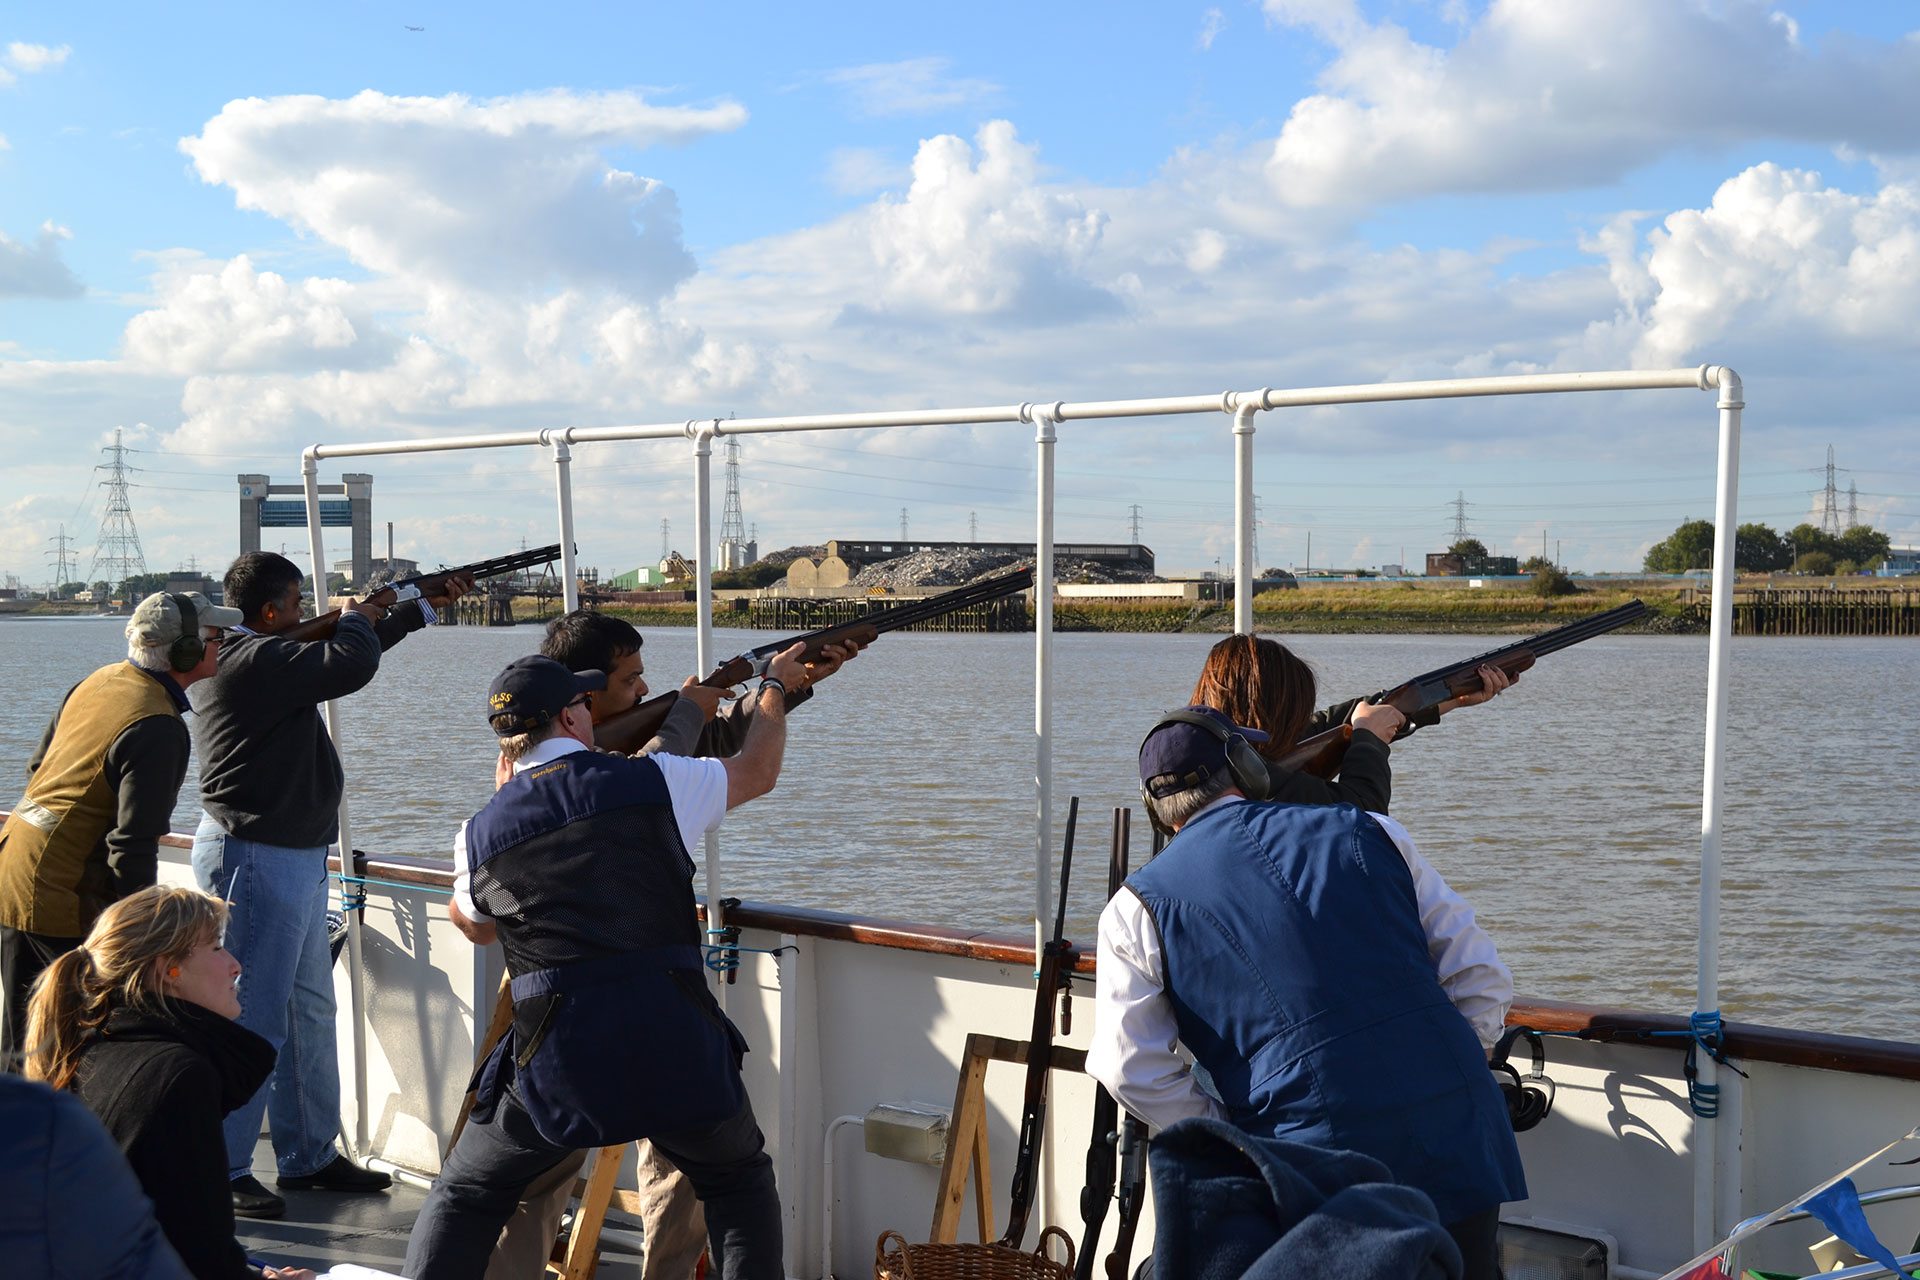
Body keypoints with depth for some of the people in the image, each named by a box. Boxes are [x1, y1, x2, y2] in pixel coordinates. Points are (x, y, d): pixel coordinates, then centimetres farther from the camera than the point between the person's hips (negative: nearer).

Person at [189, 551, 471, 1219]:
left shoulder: (262, 655, 13)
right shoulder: (256, 660, -19)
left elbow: (353, 648, 26)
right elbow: (352, 662, -28)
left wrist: (428, 604, 29)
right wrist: (355, 618, -5)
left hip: (296, 861, 11)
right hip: (255, 860, -11)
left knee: (309, 1012, 15)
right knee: (254, 1018, -5)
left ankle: (309, 1156, 25)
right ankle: (222, 1171, 5)